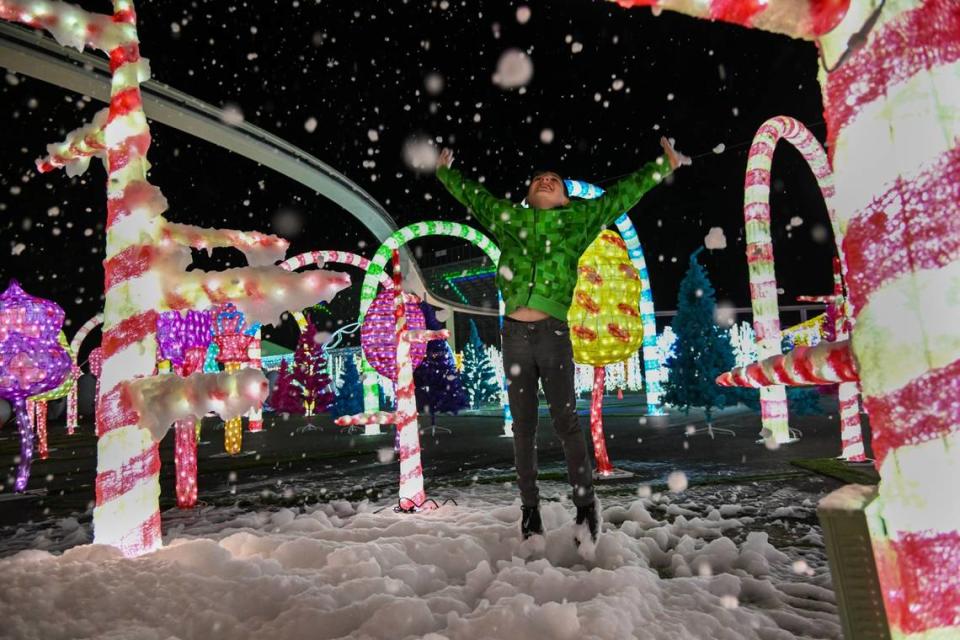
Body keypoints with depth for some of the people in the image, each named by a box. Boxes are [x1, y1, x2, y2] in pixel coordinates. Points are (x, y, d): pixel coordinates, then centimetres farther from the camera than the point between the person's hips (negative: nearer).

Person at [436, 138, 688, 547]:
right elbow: (471, 194, 28)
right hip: (515, 333, 2)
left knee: (566, 422, -4)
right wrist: (445, 170, 39)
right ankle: (530, 508, 16)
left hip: (553, 333, -2)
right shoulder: (509, 216, 16)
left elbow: (623, 194, 17)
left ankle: (586, 507, 8)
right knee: (523, 427, 6)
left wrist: (664, 164, 21)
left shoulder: (578, 218, 13)